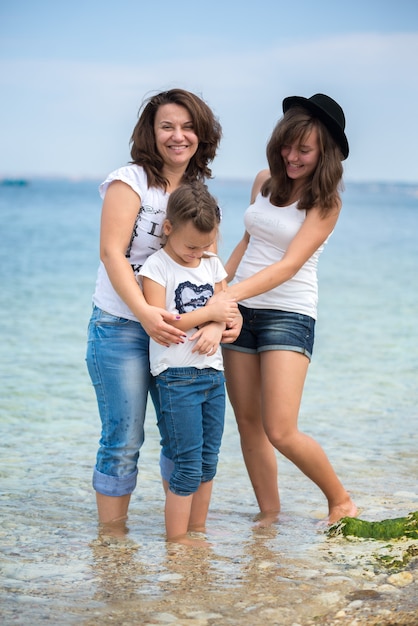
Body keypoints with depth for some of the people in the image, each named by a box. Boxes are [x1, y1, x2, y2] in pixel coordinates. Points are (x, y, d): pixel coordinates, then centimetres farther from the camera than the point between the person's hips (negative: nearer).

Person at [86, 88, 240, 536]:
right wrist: (144, 311, -27)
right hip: (122, 327, -6)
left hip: (176, 331, 6)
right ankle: (112, 538, 8)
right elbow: (112, 253, -16)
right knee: (123, 441, -3)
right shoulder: (130, 181, -7)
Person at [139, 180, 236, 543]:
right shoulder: (157, 267, -8)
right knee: (188, 464, -6)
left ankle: (197, 530, 22)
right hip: (177, 376, -6)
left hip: (213, 372, 6)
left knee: (208, 460, 11)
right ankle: (176, 538, 3)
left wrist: (216, 329, -12)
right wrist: (209, 313, -16)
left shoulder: (213, 265, 12)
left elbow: (226, 309, 12)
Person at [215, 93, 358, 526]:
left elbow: (289, 266, -17)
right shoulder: (264, 182, 8)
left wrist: (230, 294, -27)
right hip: (240, 310, 6)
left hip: (289, 315, -6)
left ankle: (341, 500, 10)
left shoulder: (325, 203, -9)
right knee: (248, 423, 7)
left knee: (281, 432, -11)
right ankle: (269, 514, 20)